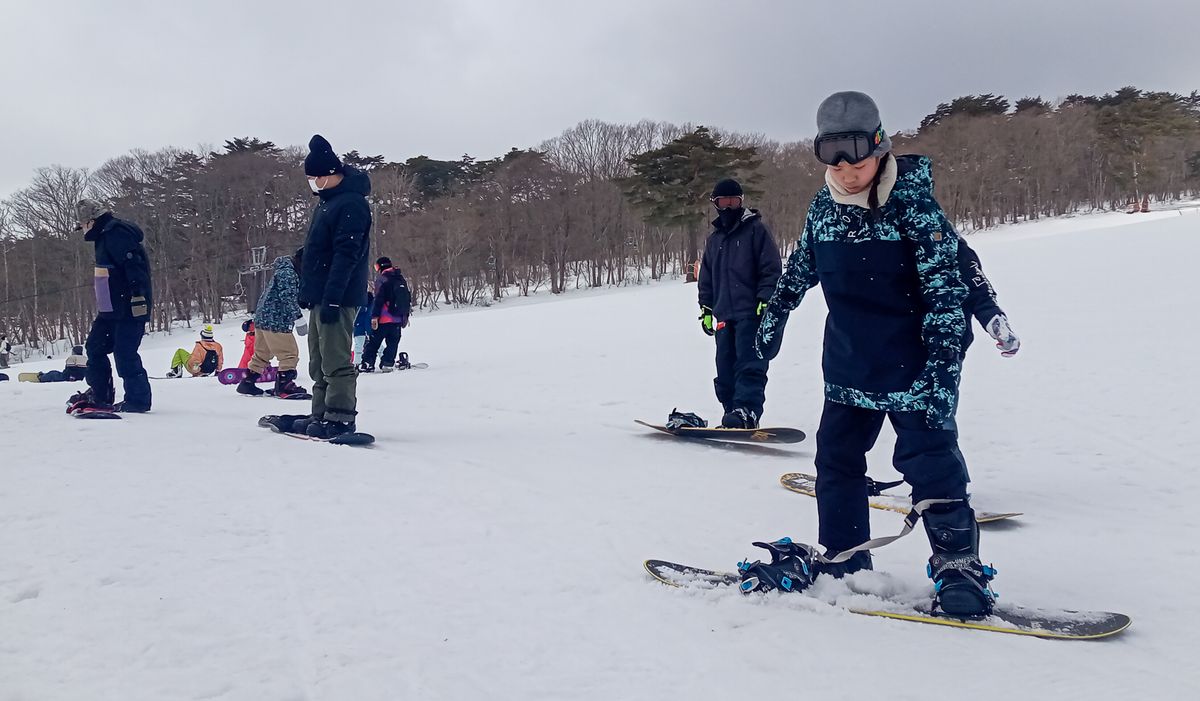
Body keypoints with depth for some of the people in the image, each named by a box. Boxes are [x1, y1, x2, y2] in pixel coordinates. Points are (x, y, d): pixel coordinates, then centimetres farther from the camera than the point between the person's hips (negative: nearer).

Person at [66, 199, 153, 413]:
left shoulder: (116, 233, -13)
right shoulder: (105, 236, 21)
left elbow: (134, 265, -24)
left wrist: (137, 295, -30)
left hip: (129, 308, -11)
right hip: (111, 308, 11)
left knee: (125, 354, -10)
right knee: (95, 347, 15)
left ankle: (138, 400, -4)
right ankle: (99, 394, 23)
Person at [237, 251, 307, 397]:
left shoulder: (285, 271, 18)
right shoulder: (288, 273, -15)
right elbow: (288, 297, -23)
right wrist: (299, 316, -25)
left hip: (263, 319, 11)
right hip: (275, 321, -11)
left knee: (262, 353, 18)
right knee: (290, 353, -5)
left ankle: (247, 383, 24)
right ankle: (284, 385, -3)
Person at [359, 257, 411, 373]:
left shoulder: (381, 279, -7)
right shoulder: (402, 279, 14)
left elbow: (378, 300, -14)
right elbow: (408, 299, 18)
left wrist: (374, 316, -14)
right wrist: (405, 316, 24)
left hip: (384, 318, -5)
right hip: (398, 319, 5)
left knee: (374, 341, 2)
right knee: (393, 342, 9)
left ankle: (367, 363, -1)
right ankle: (387, 363, 1)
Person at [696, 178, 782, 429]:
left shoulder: (755, 229, 2)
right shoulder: (714, 239, 20)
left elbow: (771, 268, -4)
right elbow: (706, 278, 24)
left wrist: (765, 300, -13)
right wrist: (705, 308, 16)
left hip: (751, 313, -6)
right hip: (724, 314, 6)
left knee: (749, 365, -14)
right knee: (725, 368, 4)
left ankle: (747, 411, -22)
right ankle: (732, 410, 10)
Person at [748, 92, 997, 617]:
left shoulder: (913, 204, -15)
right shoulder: (824, 207, 2)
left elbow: (945, 291, -17)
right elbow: (800, 268, 20)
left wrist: (943, 368, -22)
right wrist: (773, 318, 27)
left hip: (911, 367, -6)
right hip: (847, 366, 6)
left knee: (930, 462, -3)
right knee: (835, 458, 11)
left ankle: (958, 565, 13)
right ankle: (842, 557, 26)